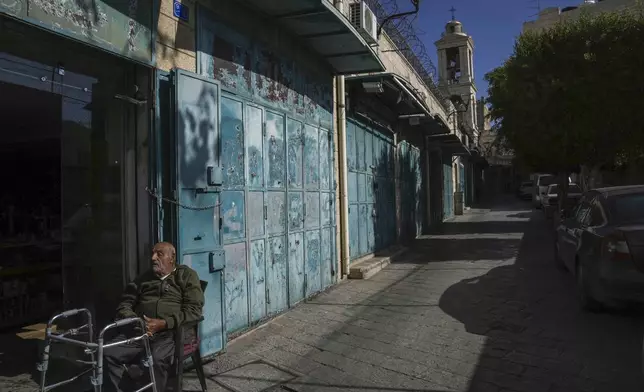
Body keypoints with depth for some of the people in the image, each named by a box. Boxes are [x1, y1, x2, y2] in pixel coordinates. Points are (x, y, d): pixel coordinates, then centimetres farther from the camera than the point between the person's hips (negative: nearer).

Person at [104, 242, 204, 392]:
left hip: (169, 332, -5)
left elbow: (194, 309, -4)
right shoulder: (144, 278, 24)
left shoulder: (187, 276, 8)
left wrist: (163, 323, -16)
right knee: (109, 353, -21)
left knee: (157, 360, -34)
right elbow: (124, 305, 19)